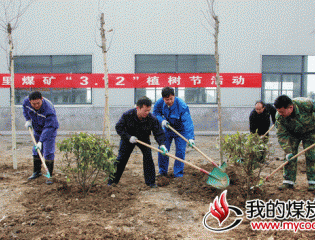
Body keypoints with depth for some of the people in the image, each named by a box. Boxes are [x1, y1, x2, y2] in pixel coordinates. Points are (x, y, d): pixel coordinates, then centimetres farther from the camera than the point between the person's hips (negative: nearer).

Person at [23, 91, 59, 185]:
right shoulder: (26, 101, -19)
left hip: (49, 131, -6)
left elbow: (48, 128, -36)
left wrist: (41, 141, -38)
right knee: (36, 151, 14)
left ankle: (49, 175, -3)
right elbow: (25, 108, 9)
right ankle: (37, 171, 30)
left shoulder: (49, 109, -37)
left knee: (48, 153, -11)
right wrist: (28, 120, 0)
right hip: (37, 129, 6)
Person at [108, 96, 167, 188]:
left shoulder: (152, 119, -27)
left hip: (144, 139, 0)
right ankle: (113, 179, 18)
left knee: (148, 157, -13)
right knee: (121, 158, 1)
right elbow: (118, 127, -16)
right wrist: (129, 137, -27)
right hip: (128, 138, 0)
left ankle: (150, 181, 2)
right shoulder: (127, 115, -27)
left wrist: (162, 144, -40)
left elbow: (159, 133, -22)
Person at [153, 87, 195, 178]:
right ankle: (162, 172, 22)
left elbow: (187, 122, -37)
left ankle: (178, 173, 9)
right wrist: (162, 120, -20)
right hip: (167, 130, 4)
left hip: (180, 130, -3)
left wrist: (190, 137, -48)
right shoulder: (159, 103, -18)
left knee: (180, 151, -7)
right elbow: (155, 113, 1)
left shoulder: (182, 106, -32)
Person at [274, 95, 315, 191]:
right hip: (292, 134, 2)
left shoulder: (306, 104, -36)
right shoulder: (279, 117, -28)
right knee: (290, 156, -6)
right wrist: (288, 151, -32)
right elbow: (281, 135, -24)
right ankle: (288, 181, 2)